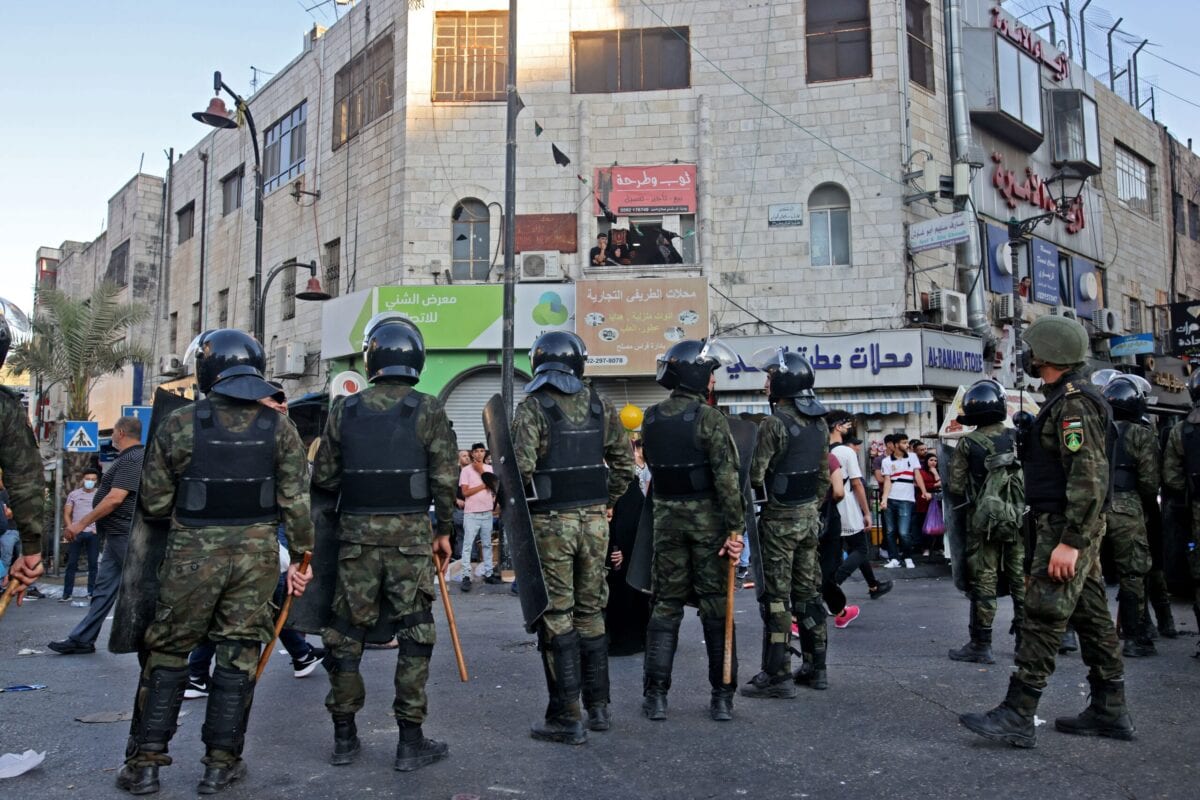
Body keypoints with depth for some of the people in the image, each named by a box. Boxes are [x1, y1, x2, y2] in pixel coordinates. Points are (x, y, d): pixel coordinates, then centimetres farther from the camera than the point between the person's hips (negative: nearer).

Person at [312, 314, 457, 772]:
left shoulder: (345, 410, 3)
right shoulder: (428, 410, -5)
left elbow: (323, 476, 5)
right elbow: (444, 478, -7)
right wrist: (444, 530, 5)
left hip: (357, 531, 3)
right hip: (411, 532, -2)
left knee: (347, 630, 13)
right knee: (414, 633, 5)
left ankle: (344, 737, 22)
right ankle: (410, 741, 10)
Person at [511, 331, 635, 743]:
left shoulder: (532, 408, -9)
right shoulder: (600, 406, 6)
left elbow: (521, 468, -18)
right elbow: (625, 463, 8)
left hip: (550, 522, -5)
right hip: (594, 520, 5)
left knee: (556, 616, 2)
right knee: (590, 612, 16)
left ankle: (566, 717, 7)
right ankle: (598, 706, 26)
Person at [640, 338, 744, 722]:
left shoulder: (651, 418, 4)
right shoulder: (709, 418, -13)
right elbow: (727, 478, -17)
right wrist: (735, 528, -15)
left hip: (667, 518, 4)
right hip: (707, 518, -4)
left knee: (666, 605, 10)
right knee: (715, 605, 5)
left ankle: (655, 695, 10)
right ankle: (722, 697, 12)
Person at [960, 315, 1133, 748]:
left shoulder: (1072, 403, -17)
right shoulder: (1067, 399, 16)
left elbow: (1089, 477, -25)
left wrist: (1069, 541, -27)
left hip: (1065, 528, -11)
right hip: (1077, 529, 11)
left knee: (1043, 618, -9)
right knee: (1091, 616, 14)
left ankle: (1017, 717, -5)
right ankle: (1110, 711, 22)